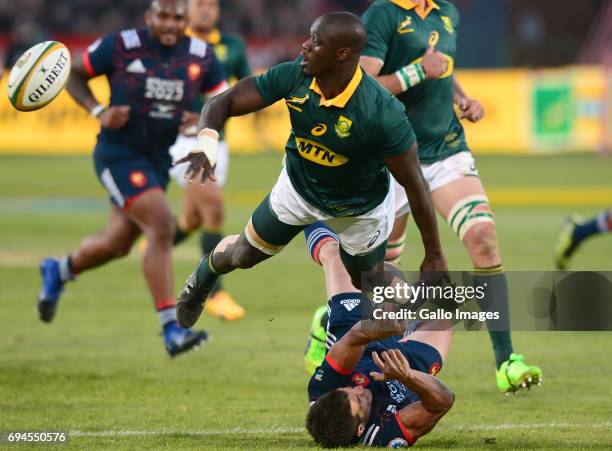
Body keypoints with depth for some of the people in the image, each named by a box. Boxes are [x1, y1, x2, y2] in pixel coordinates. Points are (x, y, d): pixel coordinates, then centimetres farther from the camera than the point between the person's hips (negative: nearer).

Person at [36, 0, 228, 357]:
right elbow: (74, 75, 0)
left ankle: (58, 272, 50)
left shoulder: (201, 56, -2)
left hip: (158, 160, 6)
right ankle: (171, 328, -20)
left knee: (117, 243, 19)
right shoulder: (121, 46, -13)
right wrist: (99, 112, -15)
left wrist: (204, 119, -14)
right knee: (162, 227, -22)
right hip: (119, 154, -6)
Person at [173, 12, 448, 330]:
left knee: (370, 286, 10)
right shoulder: (293, 76, -29)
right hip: (299, 186, 4)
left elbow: (415, 184, -28)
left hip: (361, 208, -3)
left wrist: (434, 255, -19)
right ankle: (205, 275, 55)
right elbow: (223, 103, -23)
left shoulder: (383, 114, -39)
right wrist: (206, 143, -46)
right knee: (243, 255, 20)